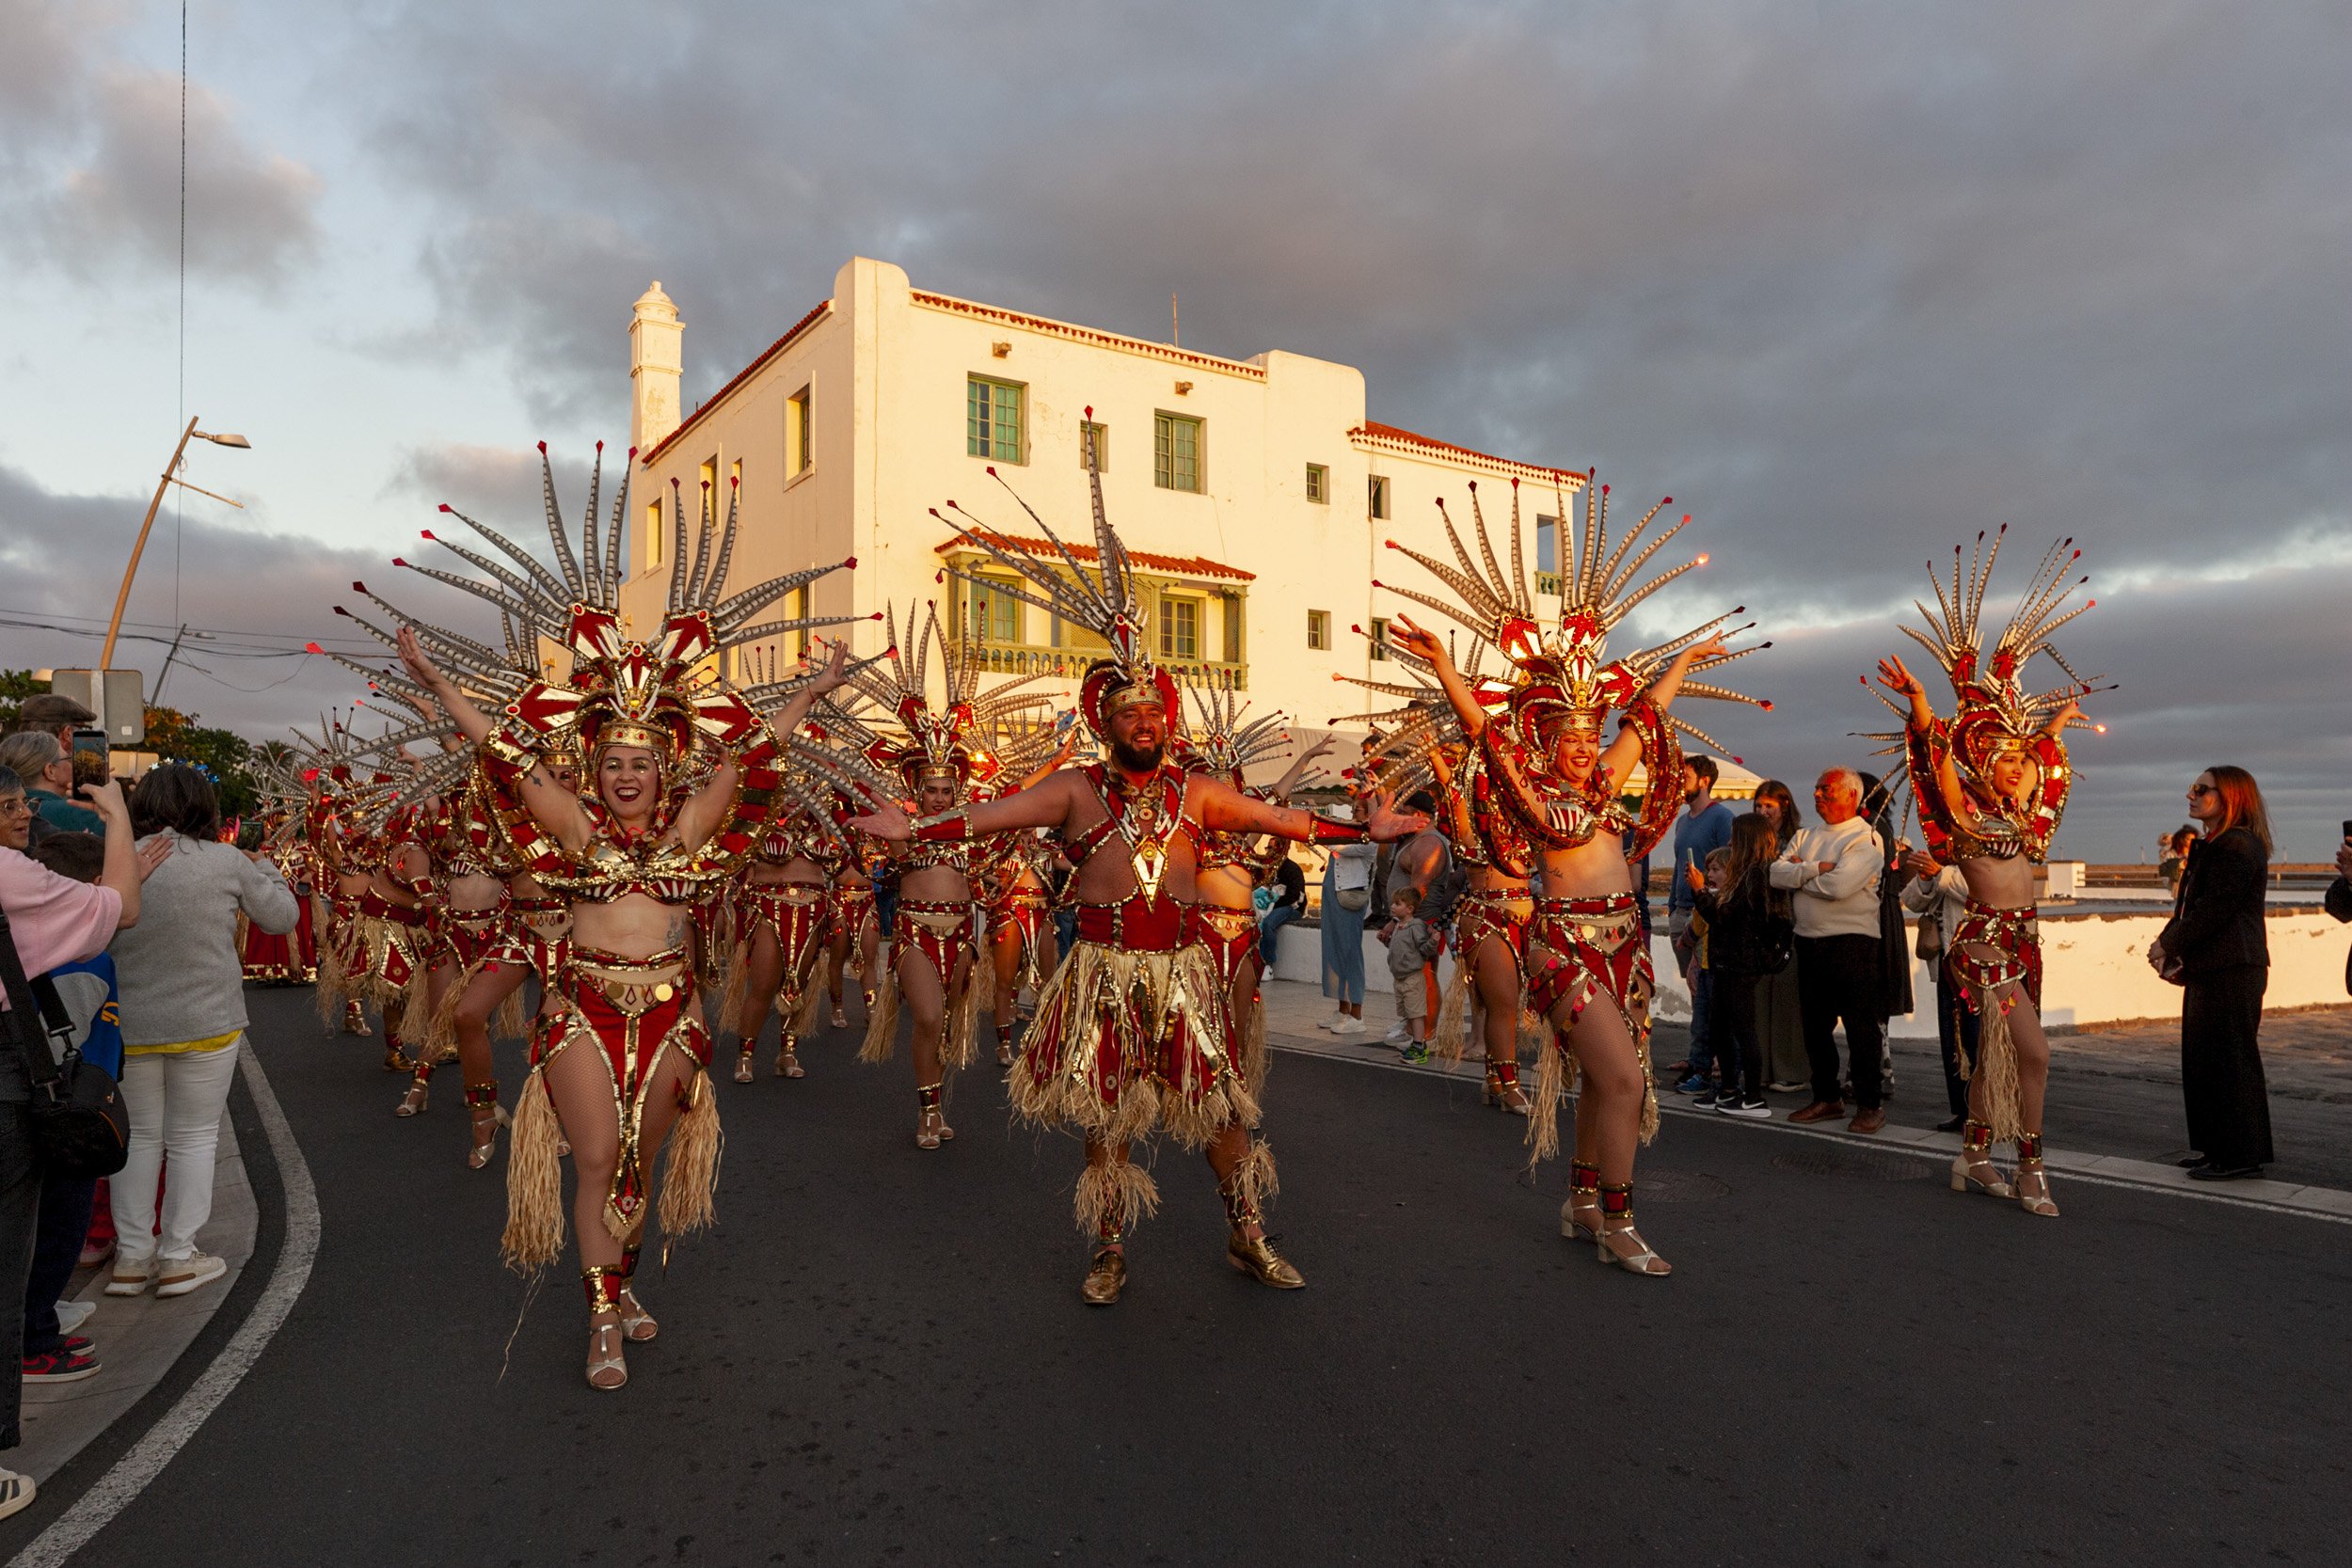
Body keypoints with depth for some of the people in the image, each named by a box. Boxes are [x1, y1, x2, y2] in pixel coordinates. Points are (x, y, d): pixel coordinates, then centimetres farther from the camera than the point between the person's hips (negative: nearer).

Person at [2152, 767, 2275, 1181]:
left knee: (2230, 1061, -4)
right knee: (2201, 1059, 14)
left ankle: (2241, 1155, 3)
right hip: (2207, 970, 10)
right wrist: (2167, 944, 2)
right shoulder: (2208, 845, 17)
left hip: (2232, 971, -10)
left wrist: (2168, 945, -11)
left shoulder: (2239, 847, -15)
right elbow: (2189, 906, 17)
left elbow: (2212, 911, -20)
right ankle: (2213, 1147, 23)